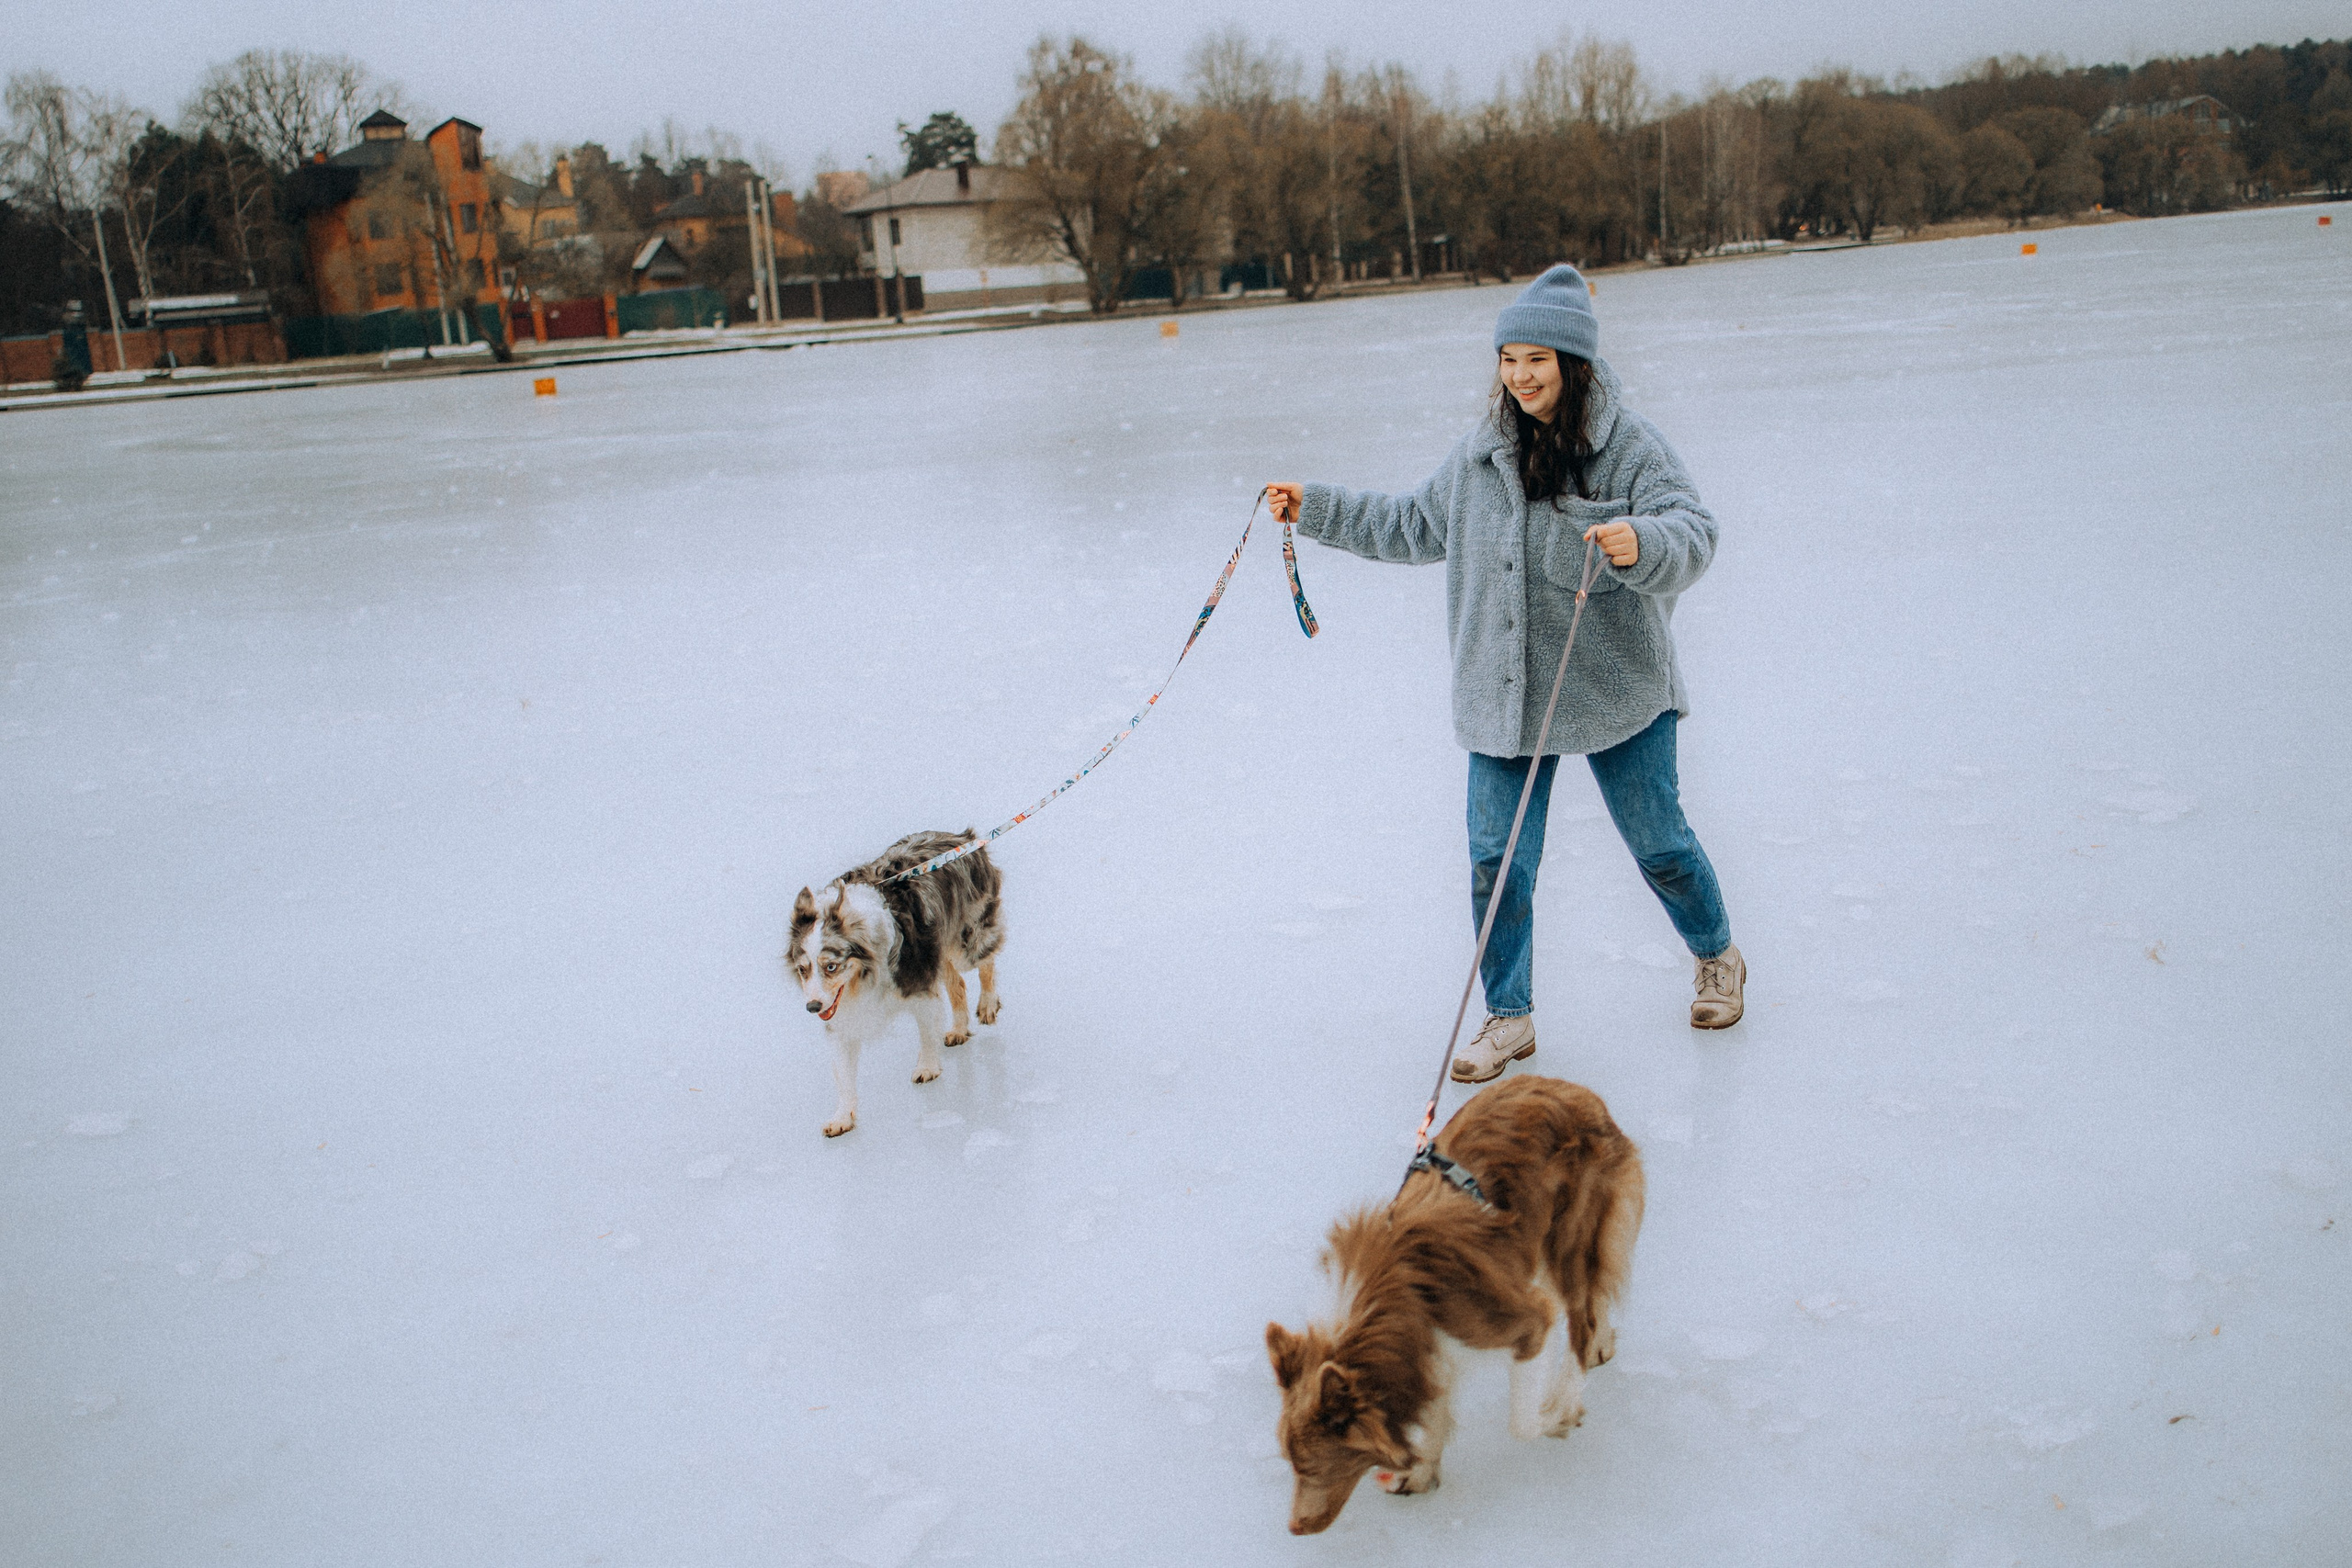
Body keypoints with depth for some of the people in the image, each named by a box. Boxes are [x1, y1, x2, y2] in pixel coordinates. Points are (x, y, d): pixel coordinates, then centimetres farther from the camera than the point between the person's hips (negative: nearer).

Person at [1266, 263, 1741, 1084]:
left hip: (1617, 692, -4)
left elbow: (1692, 533, -22)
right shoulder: (1480, 454, 5)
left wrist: (1640, 543, -45)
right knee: (1497, 863, 4)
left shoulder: (1630, 445, -11)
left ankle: (1717, 959, 41)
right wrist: (1317, 509, 17)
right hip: (1506, 699, 4)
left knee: (1659, 844, 11)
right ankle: (1509, 1017, 22)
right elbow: (1414, 527, 19)